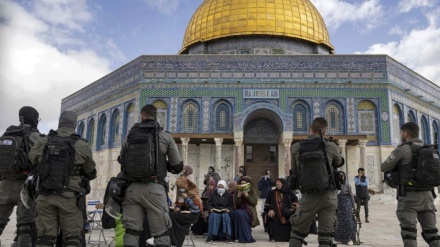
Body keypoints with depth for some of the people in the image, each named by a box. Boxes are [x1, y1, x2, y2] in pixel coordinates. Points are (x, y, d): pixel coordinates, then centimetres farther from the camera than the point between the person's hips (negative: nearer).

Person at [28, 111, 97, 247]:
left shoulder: (43, 141, 1)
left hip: (45, 196, 3)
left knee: (45, 235, 9)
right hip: (68, 197, -2)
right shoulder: (82, 145, -6)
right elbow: (90, 170, 8)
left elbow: (32, 159, 20)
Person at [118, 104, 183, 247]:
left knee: (131, 231, 8)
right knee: (161, 233, 3)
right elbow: (178, 167, 5)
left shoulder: (130, 136, 10)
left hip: (132, 188, 3)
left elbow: (122, 162, 17)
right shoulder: (165, 137, 2)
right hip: (154, 189, -3)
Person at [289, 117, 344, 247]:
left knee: (297, 233, 15)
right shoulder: (331, 147, 0)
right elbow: (339, 163, 20)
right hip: (328, 196, 0)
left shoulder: (296, 147, 1)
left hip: (308, 197, 0)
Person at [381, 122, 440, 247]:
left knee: (409, 231, -4)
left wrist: (395, 165, 16)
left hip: (409, 195, -6)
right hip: (427, 195, 6)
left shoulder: (402, 149, -8)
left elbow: (384, 168, -6)